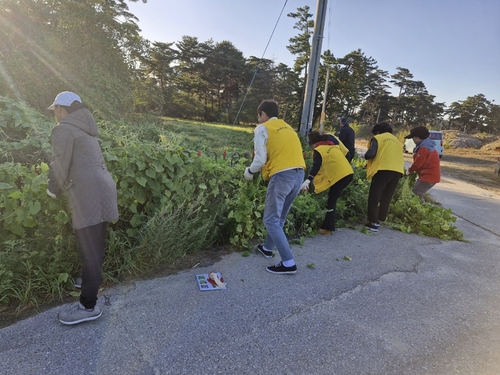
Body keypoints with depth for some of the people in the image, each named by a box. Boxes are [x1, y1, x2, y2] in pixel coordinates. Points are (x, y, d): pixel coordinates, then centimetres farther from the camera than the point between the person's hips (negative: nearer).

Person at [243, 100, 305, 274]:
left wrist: (249, 171, 11)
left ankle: (288, 262, -1)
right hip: (299, 173, 8)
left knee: (271, 220, 0)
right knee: (279, 217, 21)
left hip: (282, 175, -8)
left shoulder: (262, 128, 2)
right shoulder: (287, 127, 24)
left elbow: (261, 159, -7)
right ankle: (267, 247, 38)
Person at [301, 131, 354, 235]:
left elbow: (316, 166, -23)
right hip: (348, 173, 8)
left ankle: (327, 228, 2)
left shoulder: (318, 150, -6)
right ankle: (329, 226, 20)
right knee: (333, 199, 16)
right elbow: (345, 152, 28)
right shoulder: (333, 144, 17)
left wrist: (308, 180, -33)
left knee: (331, 202, -2)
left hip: (339, 176, -8)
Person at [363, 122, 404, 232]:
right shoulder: (397, 141, 27)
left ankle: (373, 222, -3)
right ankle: (380, 220, 20)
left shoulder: (378, 138, 7)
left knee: (374, 197, 0)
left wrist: (366, 157, 14)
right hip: (397, 171, 7)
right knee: (386, 198, 15)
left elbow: (371, 154, -10)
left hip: (383, 169, -6)